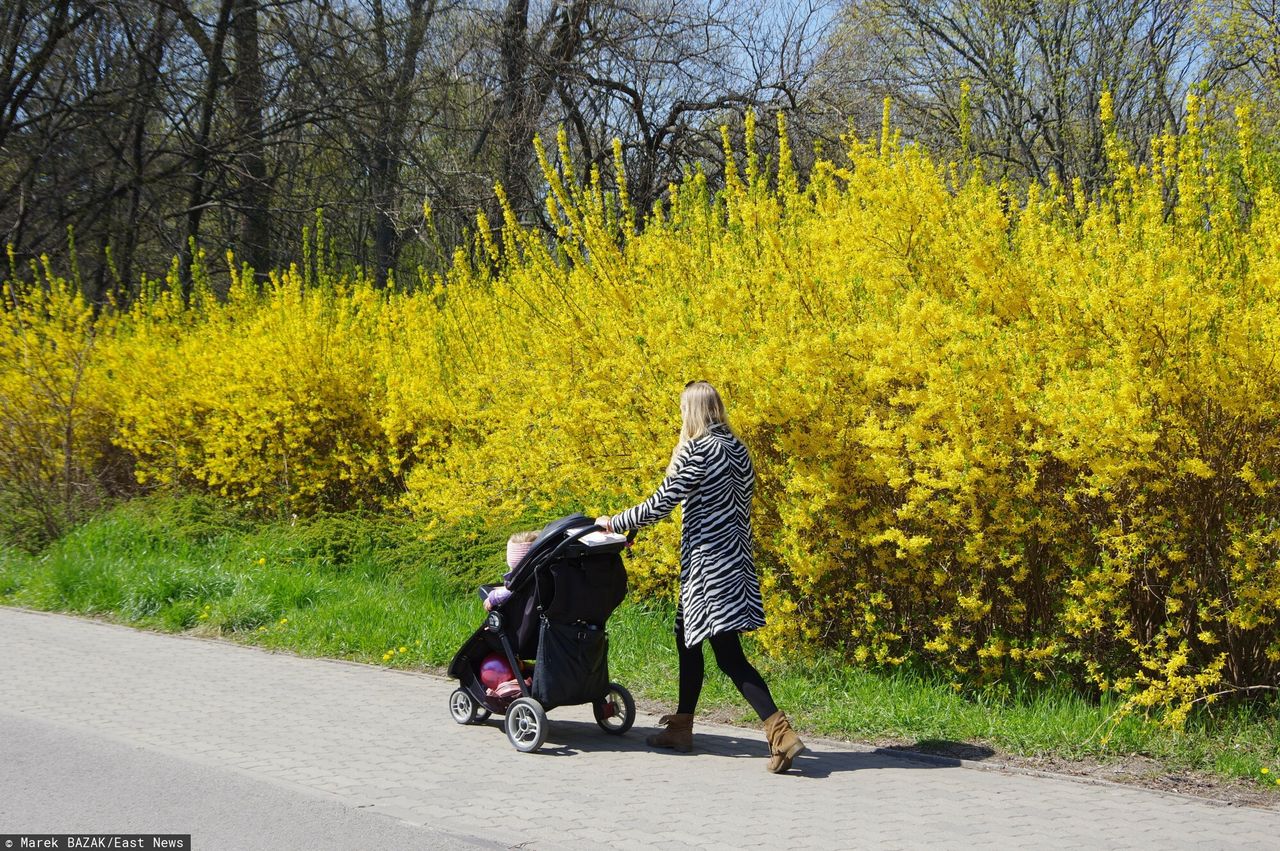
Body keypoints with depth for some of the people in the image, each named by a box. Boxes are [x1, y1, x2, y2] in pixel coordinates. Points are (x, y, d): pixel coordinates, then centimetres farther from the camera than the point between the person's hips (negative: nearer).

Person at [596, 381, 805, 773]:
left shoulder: (698, 451, -15)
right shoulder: (735, 447, 10)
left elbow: (660, 504, -14)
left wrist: (614, 523, -1)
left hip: (710, 560, -9)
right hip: (733, 557, 9)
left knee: (728, 655, -9)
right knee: (687, 636, 20)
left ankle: (782, 732, -18)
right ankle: (681, 727, 29)